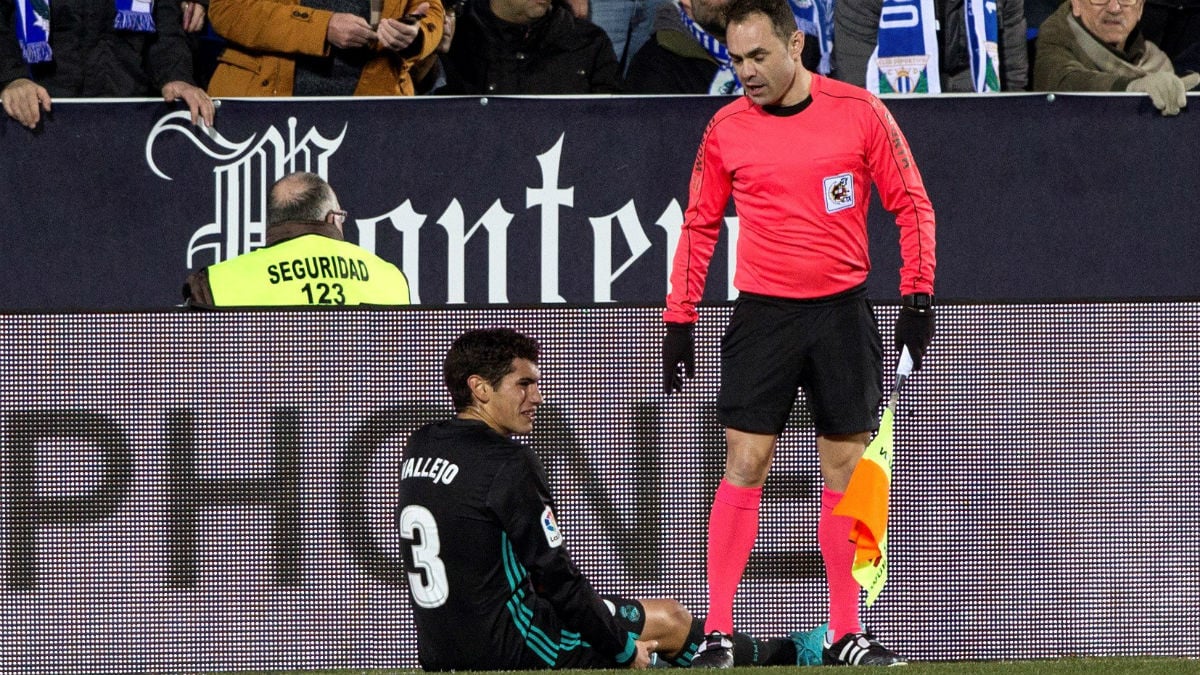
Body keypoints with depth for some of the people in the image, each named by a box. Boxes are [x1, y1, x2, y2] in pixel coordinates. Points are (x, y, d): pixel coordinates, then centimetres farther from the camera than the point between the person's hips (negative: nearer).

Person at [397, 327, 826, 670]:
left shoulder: (419, 451, 8)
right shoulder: (505, 464, -18)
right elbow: (556, 577, -16)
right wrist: (625, 647, -3)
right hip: (505, 647, -9)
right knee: (669, 619, 9)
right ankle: (786, 658, 29)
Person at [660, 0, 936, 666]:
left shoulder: (858, 112, -3)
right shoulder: (726, 129, 2)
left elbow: (912, 204, 3)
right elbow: (699, 225, 11)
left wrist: (917, 295, -5)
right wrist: (679, 321, 7)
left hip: (843, 311, 0)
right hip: (762, 312, 0)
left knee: (845, 470, 4)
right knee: (744, 467, -8)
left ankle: (845, 635, 11)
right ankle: (718, 632, -7)